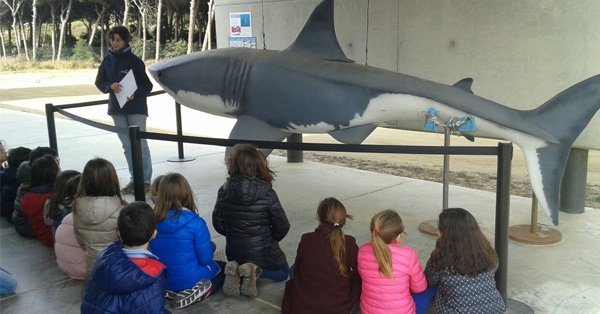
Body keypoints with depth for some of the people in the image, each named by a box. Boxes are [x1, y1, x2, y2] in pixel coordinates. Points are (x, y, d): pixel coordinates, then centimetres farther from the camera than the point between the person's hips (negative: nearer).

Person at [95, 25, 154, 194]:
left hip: (136, 108, -5)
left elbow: (147, 85, -7)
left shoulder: (134, 61, -7)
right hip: (117, 108, 5)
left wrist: (135, 93, -26)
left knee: (140, 144, -3)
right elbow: (99, 82, 9)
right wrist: (111, 86, -12)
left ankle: (146, 180, 3)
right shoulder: (107, 60, 6)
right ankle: (134, 179, 19)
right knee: (127, 146, 11)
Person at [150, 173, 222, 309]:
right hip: (189, 279, -5)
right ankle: (197, 291, -6)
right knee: (224, 268, 22)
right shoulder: (195, 223, -23)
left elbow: (157, 252, 6)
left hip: (161, 279, 5)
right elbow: (205, 259, -15)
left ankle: (170, 291, 5)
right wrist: (209, 246, 9)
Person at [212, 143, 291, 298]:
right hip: (263, 252, -3)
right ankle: (256, 271, -5)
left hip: (234, 252, 3)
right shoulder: (267, 193, -21)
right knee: (283, 272, 26)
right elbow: (282, 226, -13)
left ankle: (235, 271, 1)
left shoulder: (224, 191, -13)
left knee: (238, 263, 38)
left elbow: (218, 224, -4)